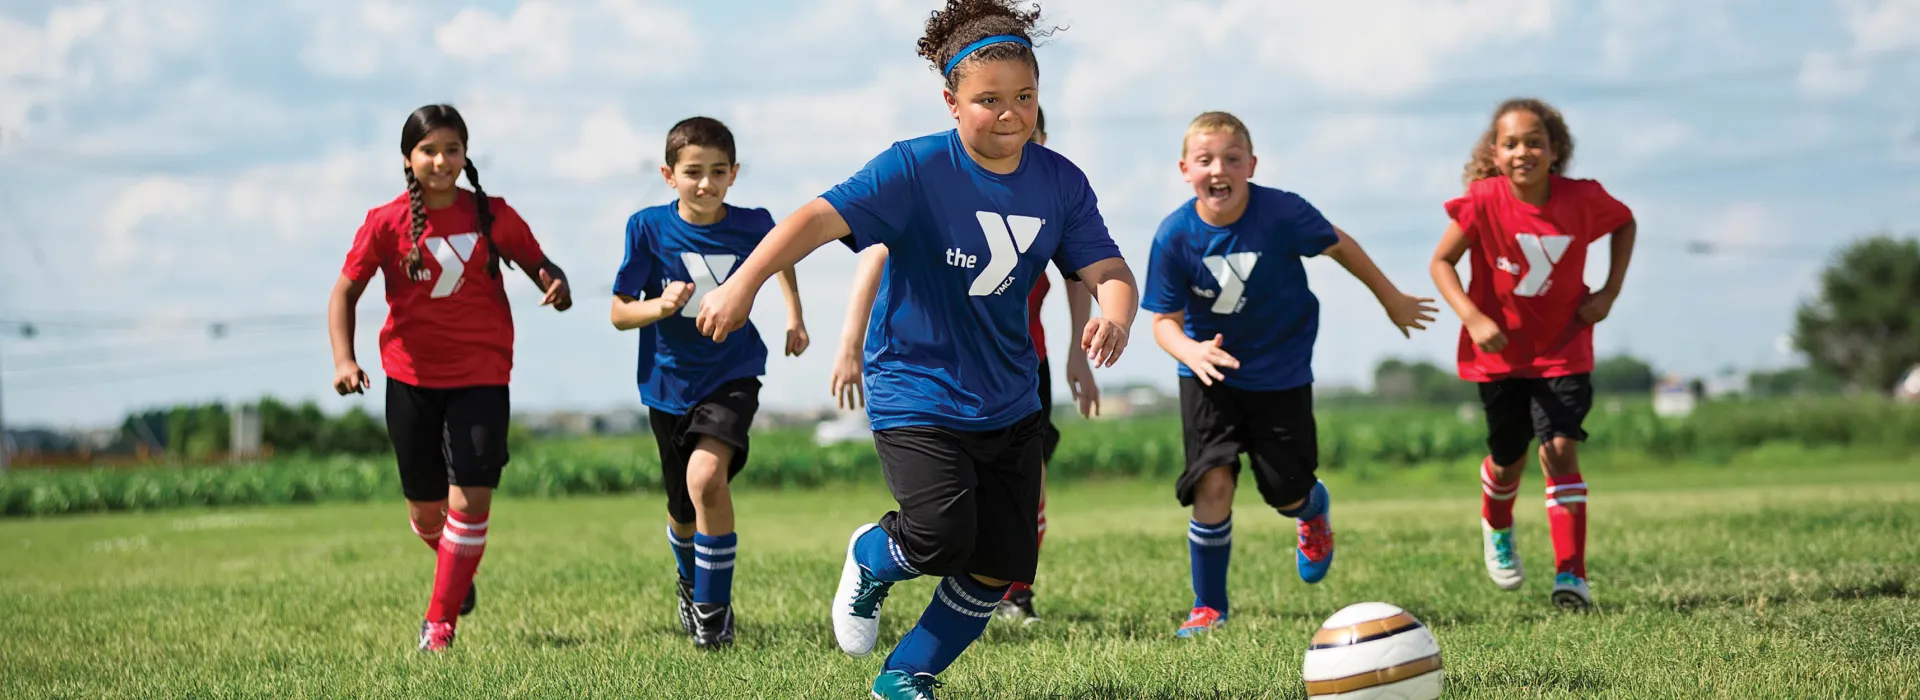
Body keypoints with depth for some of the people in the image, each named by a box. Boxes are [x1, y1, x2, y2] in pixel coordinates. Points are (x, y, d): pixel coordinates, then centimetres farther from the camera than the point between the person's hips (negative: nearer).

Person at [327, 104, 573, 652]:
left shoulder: (493, 216, -3)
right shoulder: (386, 223, -6)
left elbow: (538, 264, 8)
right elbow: (345, 293, -2)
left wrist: (556, 286, -17)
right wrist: (344, 360, -16)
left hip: (481, 376, -1)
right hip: (411, 377, 1)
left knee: (471, 497, -14)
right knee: (425, 508, 10)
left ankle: (440, 620, -1)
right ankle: (458, 574, 44)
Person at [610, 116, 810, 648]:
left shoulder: (752, 225, -10)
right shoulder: (648, 227, -13)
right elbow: (619, 313, -9)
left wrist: (794, 315, 12)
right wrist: (660, 306, -28)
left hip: (732, 374, -1)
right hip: (669, 384, 1)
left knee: (706, 476, -27)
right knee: (683, 513, 14)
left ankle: (713, 609, -12)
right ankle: (691, 582, 49)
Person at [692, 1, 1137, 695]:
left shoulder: (1060, 182, -3)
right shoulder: (915, 169, -17)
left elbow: (1108, 270, -6)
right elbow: (822, 217, -26)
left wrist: (1114, 315, -31)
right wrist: (743, 284, -39)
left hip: (1008, 400, 5)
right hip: (917, 394, -5)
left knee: (1001, 568, 3)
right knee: (942, 538, -22)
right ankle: (872, 557, 16)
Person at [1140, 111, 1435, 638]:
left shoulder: (1282, 213, -21)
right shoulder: (1175, 237, -18)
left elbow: (1338, 245, -2)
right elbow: (1165, 319, -10)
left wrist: (1392, 299, 10)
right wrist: (1191, 351, -33)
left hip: (1282, 372, 0)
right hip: (1211, 374, 0)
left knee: (1286, 492, 5)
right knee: (1213, 483, -15)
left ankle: (1313, 508, 46)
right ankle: (1208, 606, 2)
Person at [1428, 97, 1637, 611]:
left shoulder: (1583, 199, -14)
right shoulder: (1483, 201, -18)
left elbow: (1625, 223, 8)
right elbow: (1442, 263, -11)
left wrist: (1610, 291, -3)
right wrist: (1473, 318, -25)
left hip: (1562, 351, 0)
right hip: (1499, 352, 0)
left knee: (1560, 449, -16)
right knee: (1509, 459, 13)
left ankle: (1571, 575, -16)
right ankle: (1497, 529, 48)